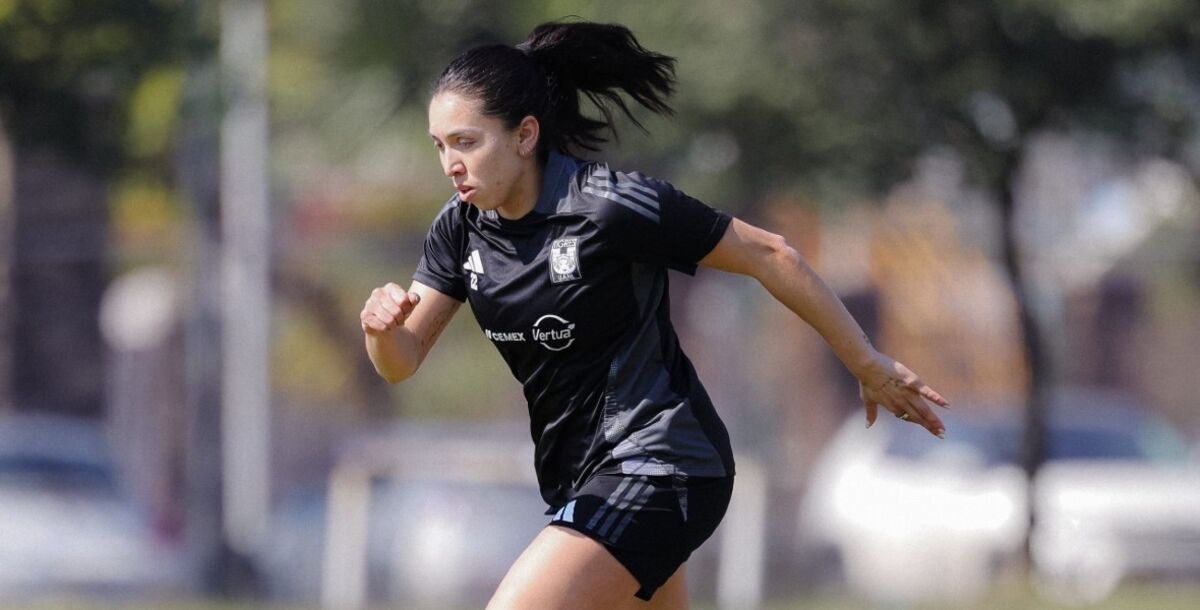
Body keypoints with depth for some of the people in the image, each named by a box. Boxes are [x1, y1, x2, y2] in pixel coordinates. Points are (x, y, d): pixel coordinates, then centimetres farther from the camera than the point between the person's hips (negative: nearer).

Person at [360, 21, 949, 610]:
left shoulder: (611, 204, -18)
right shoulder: (460, 228, 2)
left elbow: (769, 256, -10)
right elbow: (401, 361, 2)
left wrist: (869, 366, -3)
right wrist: (382, 326, -24)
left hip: (654, 467, -8)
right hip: (579, 482, 8)